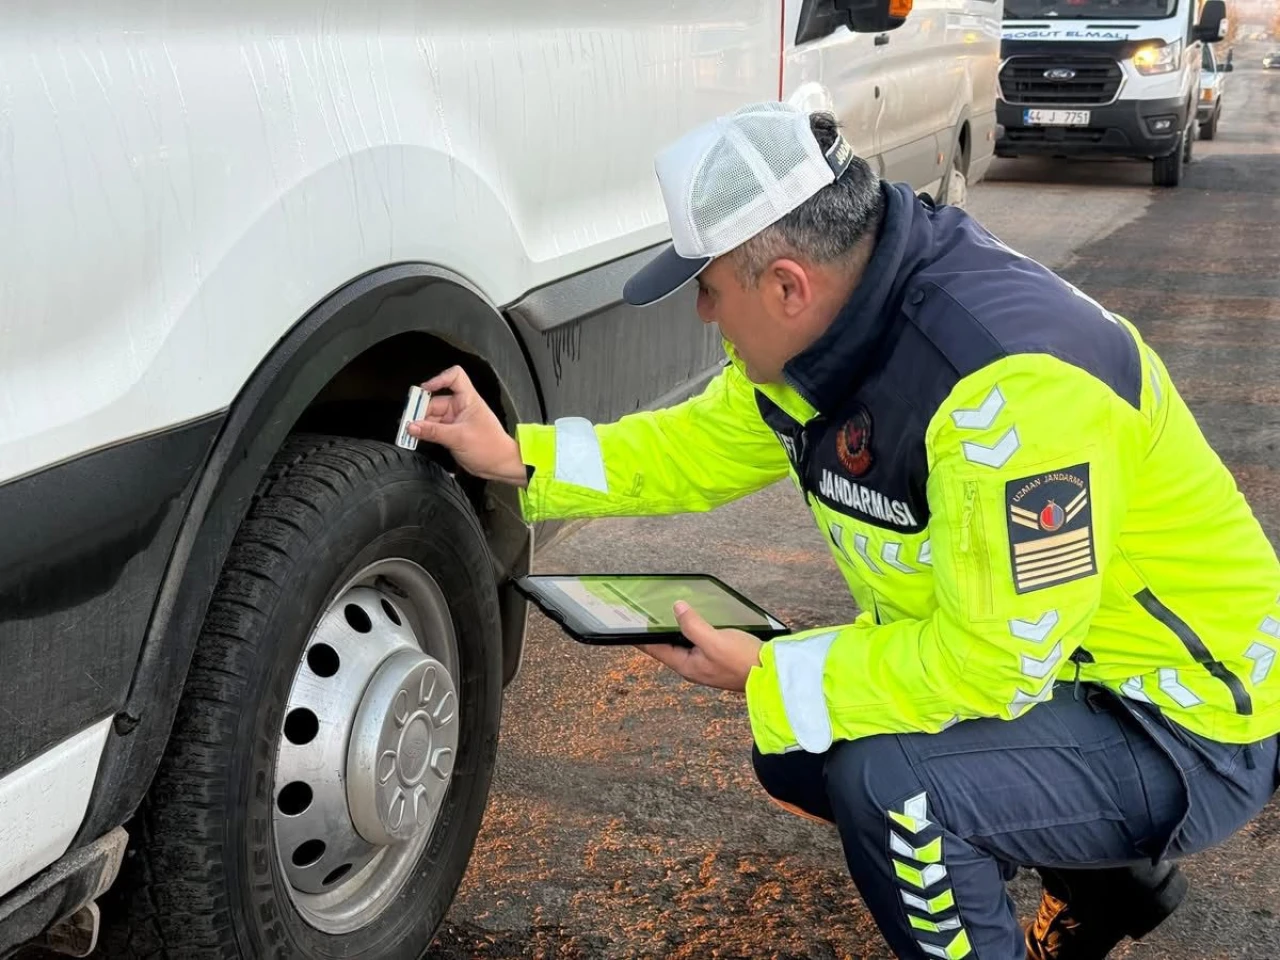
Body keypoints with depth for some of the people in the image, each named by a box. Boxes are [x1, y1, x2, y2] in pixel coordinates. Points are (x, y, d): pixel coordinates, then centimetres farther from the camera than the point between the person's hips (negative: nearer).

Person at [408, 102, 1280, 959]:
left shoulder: (1012, 380, -35)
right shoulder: (824, 322, -6)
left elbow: (995, 660, -32)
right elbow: (701, 446, 9)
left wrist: (767, 676, -22)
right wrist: (514, 456, 3)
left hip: (1190, 722, -9)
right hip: (1033, 663, 9)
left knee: (888, 781, -29)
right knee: (795, 748, 12)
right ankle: (1105, 882, 26)